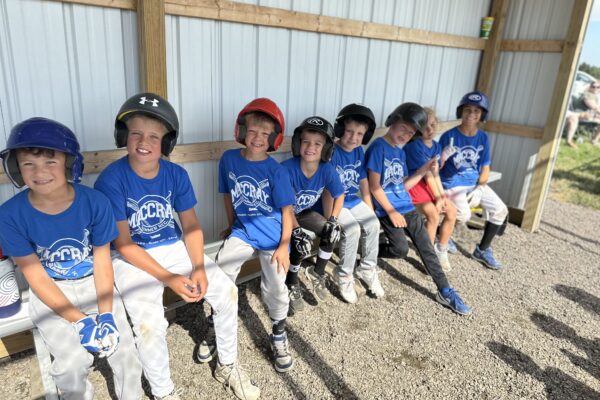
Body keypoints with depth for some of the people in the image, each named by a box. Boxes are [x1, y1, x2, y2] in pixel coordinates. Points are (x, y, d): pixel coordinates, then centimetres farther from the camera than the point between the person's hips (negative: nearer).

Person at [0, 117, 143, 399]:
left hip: (94, 283, 1)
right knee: (73, 361, -15)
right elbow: (37, 278, -12)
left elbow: (102, 262, -10)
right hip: (50, 293, 0)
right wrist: (80, 321, -18)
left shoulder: (95, 202, -17)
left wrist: (106, 315, -18)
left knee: (123, 348, -8)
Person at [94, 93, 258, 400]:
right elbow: (123, 244, -17)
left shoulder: (176, 174, -6)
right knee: (149, 324, -25)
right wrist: (169, 279, -23)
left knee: (226, 291, -9)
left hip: (174, 246, 4)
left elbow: (191, 227, 0)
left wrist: (199, 268, -16)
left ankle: (227, 366, 15)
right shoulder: (111, 180, -17)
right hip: (132, 257, -4)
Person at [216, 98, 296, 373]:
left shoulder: (276, 171, -14)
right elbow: (228, 195, 8)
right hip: (243, 232, 2)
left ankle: (278, 336, 29)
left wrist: (284, 246, -11)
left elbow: (287, 210, -9)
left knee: (275, 289, 1)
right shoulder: (229, 159, -6)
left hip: (273, 237, -2)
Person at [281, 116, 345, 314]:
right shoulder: (288, 169, -30)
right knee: (301, 245, -26)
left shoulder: (327, 170, -19)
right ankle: (292, 284, 4)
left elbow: (339, 196, -2)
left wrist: (333, 219, -15)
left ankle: (317, 273, 12)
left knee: (331, 233, -15)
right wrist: (296, 230, -35)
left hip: (305, 212, 5)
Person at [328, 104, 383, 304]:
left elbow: (364, 182, 10)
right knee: (352, 230, -24)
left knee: (373, 224, -13)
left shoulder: (359, 151, 3)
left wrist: (370, 210, 8)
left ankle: (368, 268, 8)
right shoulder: (332, 152, -17)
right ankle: (344, 276, -4)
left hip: (354, 200, 6)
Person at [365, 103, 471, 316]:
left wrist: (423, 171, 4)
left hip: (407, 207, 7)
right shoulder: (378, 147, -9)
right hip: (386, 209, -7)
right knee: (400, 249, -18)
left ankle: (445, 291, 7)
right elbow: (374, 186, -13)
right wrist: (391, 212, -14)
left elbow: (403, 186, 14)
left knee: (426, 246, 1)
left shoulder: (401, 153, 15)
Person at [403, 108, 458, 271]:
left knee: (452, 211, -2)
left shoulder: (436, 146, 6)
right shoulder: (415, 145, -18)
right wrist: (438, 197, -15)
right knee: (433, 214, -25)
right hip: (411, 183, -8)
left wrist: (442, 195, -7)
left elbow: (435, 173, 3)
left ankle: (441, 251, 12)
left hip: (427, 184, 8)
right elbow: (428, 175, -18)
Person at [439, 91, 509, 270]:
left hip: (475, 184, 6)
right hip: (452, 184, -6)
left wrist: (479, 189, -6)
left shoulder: (483, 138, 2)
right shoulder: (449, 136, -12)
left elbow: (485, 168, 6)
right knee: (463, 214, -29)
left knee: (500, 209, -2)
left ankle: (482, 250, 15)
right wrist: (444, 156, -30)